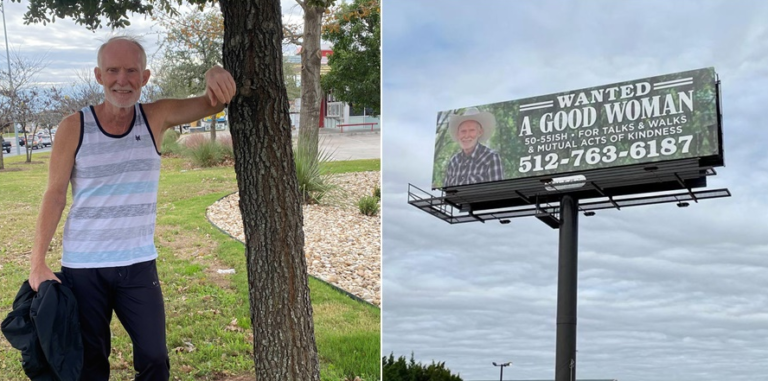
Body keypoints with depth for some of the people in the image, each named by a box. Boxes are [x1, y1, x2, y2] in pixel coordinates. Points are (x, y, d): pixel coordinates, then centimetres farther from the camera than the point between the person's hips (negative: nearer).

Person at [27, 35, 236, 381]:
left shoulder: (157, 118, -4)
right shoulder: (73, 128, -8)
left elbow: (213, 103, -13)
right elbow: (55, 196, -4)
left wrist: (216, 75, -37)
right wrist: (37, 264, -7)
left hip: (139, 265, 1)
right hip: (82, 268, -1)